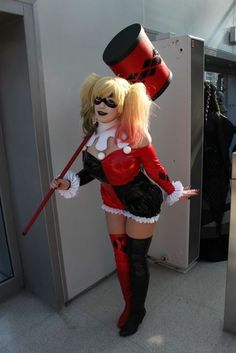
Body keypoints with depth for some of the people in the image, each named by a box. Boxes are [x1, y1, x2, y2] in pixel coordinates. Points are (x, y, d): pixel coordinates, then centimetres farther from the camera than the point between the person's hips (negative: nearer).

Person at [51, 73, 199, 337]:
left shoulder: (135, 134, -25)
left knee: (136, 259, 10)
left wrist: (174, 194, -1)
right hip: (113, 201, 6)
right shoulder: (94, 133, -7)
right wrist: (69, 183, -6)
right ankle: (129, 306, 44)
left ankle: (138, 310, 39)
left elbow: (154, 169, -12)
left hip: (141, 202, -5)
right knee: (120, 257, 17)